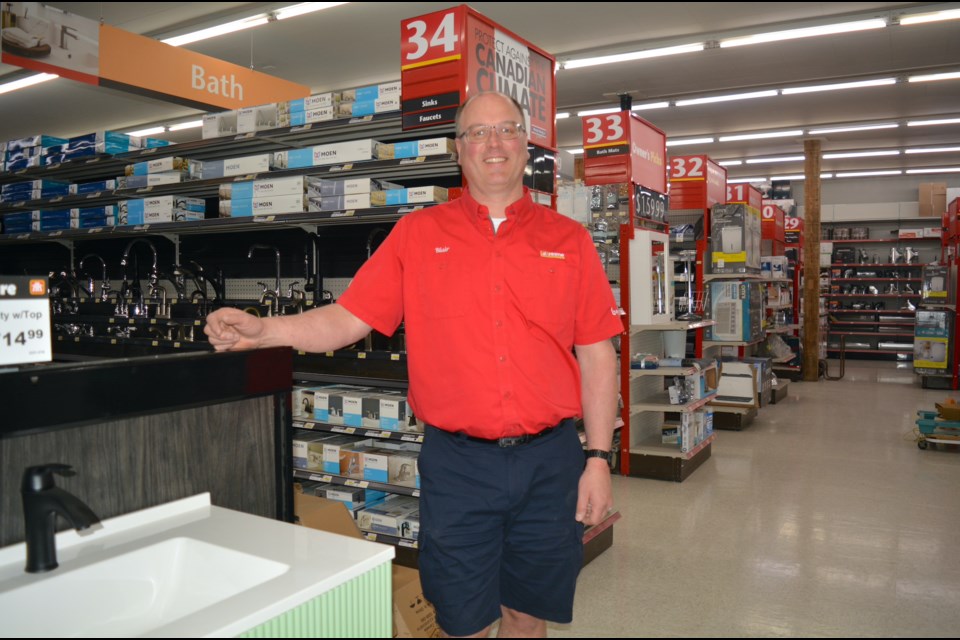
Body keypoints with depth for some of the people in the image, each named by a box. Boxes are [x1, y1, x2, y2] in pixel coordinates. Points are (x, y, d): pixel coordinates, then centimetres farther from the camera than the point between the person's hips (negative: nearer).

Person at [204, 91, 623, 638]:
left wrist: (598, 459, 0)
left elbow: (597, 357, 3)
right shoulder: (417, 235, 3)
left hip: (549, 459, 1)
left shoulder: (569, 240, 4)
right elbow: (347, 320, 0)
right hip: (457, 463, -1)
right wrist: (262, 330, -16)